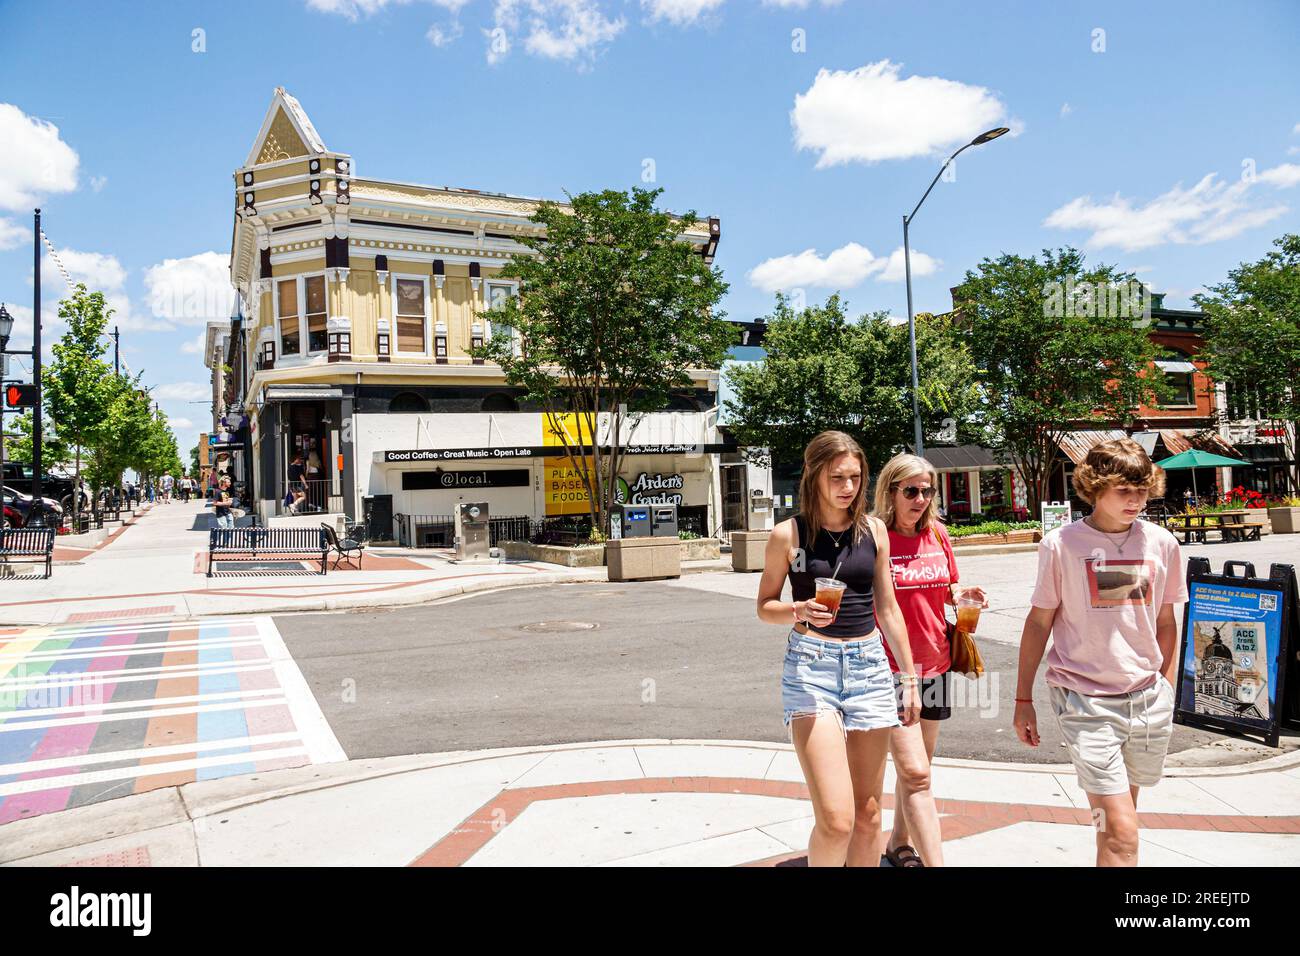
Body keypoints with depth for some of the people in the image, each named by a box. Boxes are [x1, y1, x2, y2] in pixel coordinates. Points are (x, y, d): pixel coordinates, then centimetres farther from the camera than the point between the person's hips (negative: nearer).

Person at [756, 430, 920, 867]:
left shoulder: (873, 530, 7)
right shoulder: (788, 534, -3)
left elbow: (887, 607, 13)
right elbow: (765, 606, 5)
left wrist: (909, 677, 14)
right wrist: (799, 610, -17)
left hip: (869, 665, 4)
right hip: (810, 666, -3)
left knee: (867, 814, 10)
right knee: (836, 819, -13)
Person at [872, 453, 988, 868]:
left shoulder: (938, 534, 5)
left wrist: (964, 594, -4)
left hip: (934, 662, 6)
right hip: (889, 666, -6)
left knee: (918, 766, 17)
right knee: (915, 774, -10)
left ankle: (899, 843, 36)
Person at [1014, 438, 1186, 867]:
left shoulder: (1162, 543, 3)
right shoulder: (1062, 544, -8)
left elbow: (1165, 621, 14)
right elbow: (1038, 623, -2)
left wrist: (1167, 689, 14)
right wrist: (1023, 699, 0)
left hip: (1147, 699, 4)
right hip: (1085, 699, -4)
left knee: (1117, 814, 18)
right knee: (1122, 833, -9)